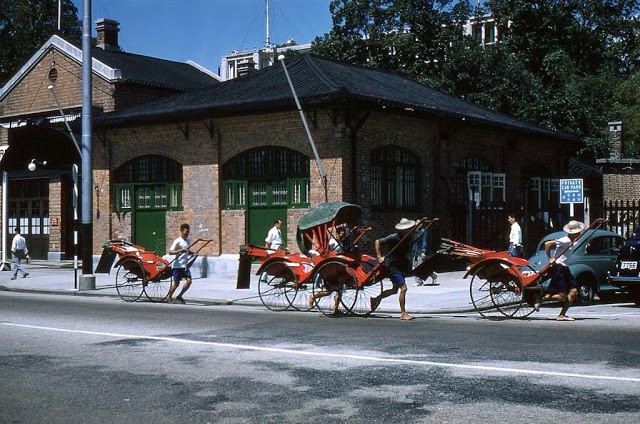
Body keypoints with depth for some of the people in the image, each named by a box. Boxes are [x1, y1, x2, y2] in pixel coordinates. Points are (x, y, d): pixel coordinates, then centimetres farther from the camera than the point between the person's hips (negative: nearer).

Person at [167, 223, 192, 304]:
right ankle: (169, 297, 21)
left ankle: (179, 296, 10)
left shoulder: (188, 241, 11)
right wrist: (180, 250, -28)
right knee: (176, 283, 1)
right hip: (178, 265, -7)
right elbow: (170, 252, -16)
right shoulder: (177, 241, -12)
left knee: (189, 281, -4)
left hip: (185, 265, 7)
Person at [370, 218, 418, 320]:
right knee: (403, 288, -14)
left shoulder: (410, 239, 4)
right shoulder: (393, 237, -16)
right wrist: (379, 257, -13)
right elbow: (378, 242, -10)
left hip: (402, 266, 8)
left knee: (395, 290, 16)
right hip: (393, 265, -8)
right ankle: (403, 313, -7)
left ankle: (375, 299, 34)